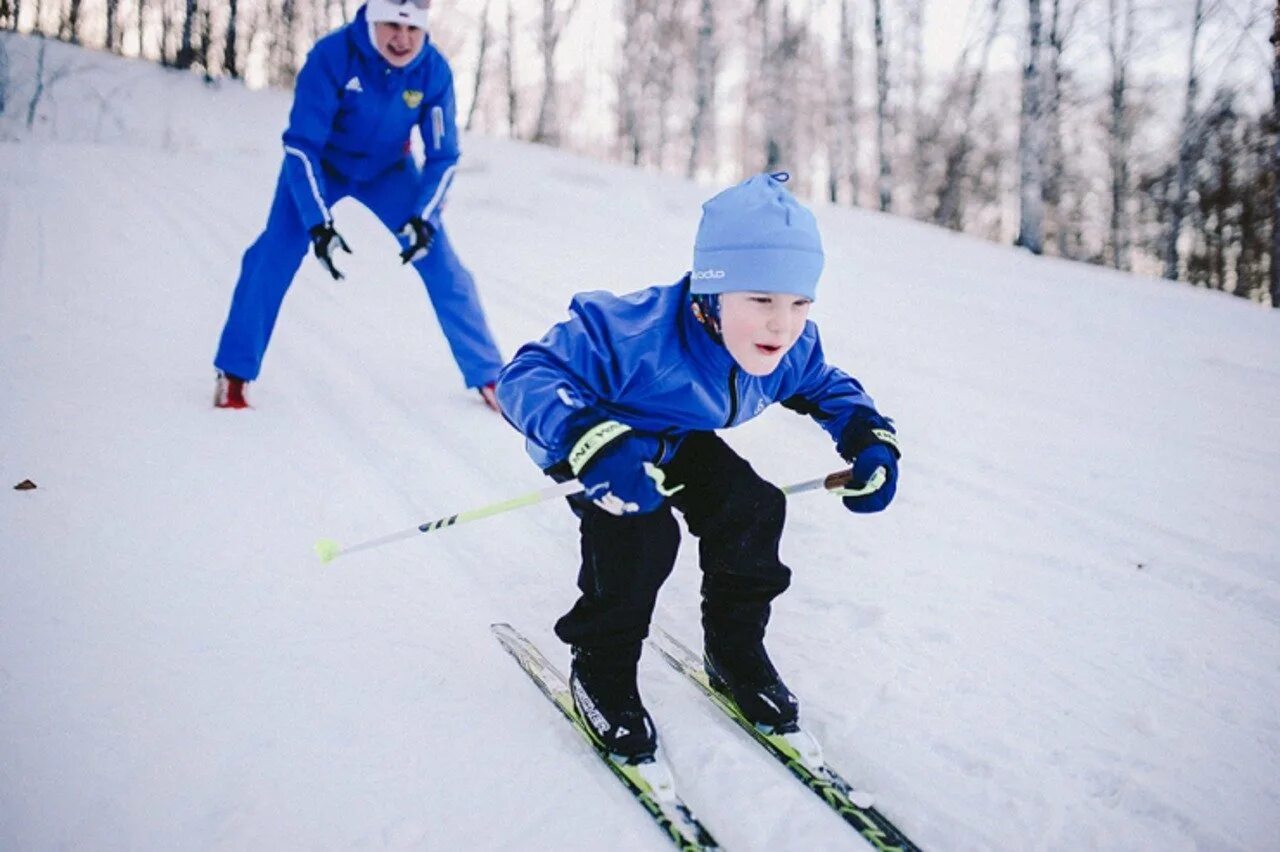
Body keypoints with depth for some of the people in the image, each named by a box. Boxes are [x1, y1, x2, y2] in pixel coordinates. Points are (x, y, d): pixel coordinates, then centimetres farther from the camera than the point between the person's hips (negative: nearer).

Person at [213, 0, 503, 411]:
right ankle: (234, 373, -3)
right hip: (320, 164, -2)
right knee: (275, 255, -18)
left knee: (442, 264, -8)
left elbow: (443, 157, -16)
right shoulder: (332, 55, -33)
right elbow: (301, 145, -30)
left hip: (389, 170, 2)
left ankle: (488, 377, 4)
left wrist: (424, 219, -31)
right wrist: (318, 223, -39)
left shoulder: (434, 70, -25)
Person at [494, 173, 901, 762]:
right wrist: (590, 444, -61)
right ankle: (601, 670, -3)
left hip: (680, 445, 6)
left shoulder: (791, 348, -21)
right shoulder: (637, 334, -43)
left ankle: (735, 651, 9)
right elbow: (527, 376, -43)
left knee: (755, 503, -15)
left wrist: (872, 441, -18)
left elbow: (830, 390, 2)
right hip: (607, 442, -5)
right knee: (640, 531, -30)